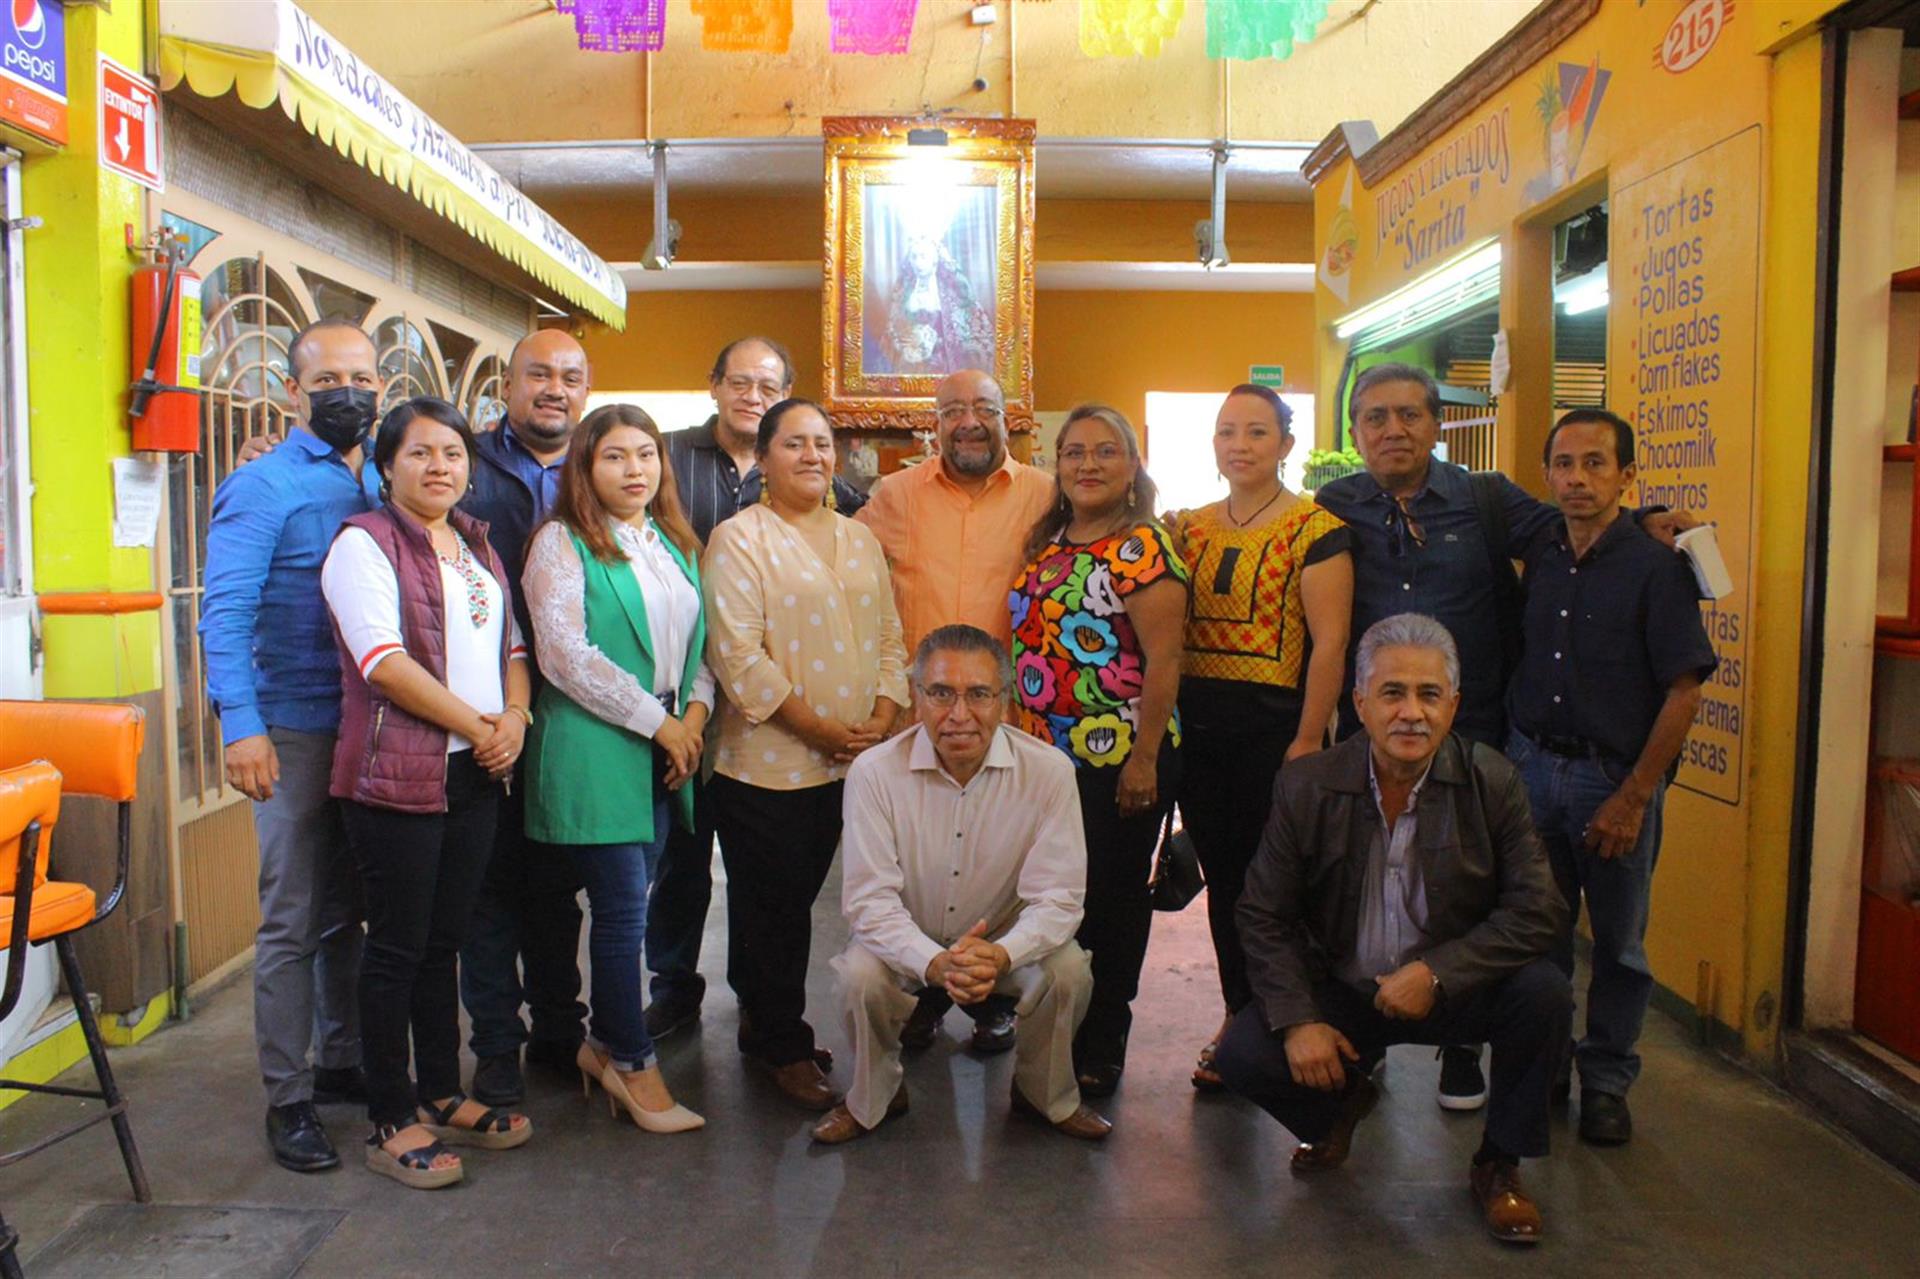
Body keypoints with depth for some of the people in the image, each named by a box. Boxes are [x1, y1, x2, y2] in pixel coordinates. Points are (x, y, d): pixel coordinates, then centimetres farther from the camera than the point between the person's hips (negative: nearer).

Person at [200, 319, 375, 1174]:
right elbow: (225, 612, -14)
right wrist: (242, 725, -25)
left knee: (350, 909, 16)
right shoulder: (263, 488, -7)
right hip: (297, 730, -6)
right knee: (293, 919, 1)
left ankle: (342, 1062, 30)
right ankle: (287, 1098, 13)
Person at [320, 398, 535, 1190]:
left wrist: (514, 717, -3)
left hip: (476, 772, 7)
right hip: (398, 773, -7)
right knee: (397, 946, 1)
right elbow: (383, 659, -17)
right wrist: (474, 724, -14)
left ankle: (441, 1095, 27)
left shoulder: (477, 545, 16)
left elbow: (511, 643, 16)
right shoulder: (364, 543, -7)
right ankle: (390, 1121, 13)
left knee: (444, 941, 15)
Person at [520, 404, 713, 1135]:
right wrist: (657, 722, -12)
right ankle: (634, 1065, 12)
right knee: (622, 910, -3)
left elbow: (699, 642, 18)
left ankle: (605, 1043, 28)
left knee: (627, 904, 12)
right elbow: (564, 656, -14)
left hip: (668, 748, 6)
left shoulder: (675, 545, 16)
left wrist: (695, 715, -1)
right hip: (595, 751, -6)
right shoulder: (562, 542, -5)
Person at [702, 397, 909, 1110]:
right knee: (773, 909, 5)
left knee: (796, 899, 15)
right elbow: (737, 655, -15)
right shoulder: (739, 540, -7)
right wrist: (818, 730, -15)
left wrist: (881, 721, -4)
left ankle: (761, 1017, 33)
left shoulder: (858, 541, 13)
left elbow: (888, 638, 13)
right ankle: (783, 1046, 20)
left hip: (850, 764, 6)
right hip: (767, 760, -6)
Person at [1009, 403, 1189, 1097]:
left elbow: (1162, 662, -15)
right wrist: (1021, 736, 14)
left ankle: (1100, 1051, 21)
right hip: (1044, 754, 7)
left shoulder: (1142, 548, -11)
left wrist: (1144, 760, -18)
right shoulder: (1046, 541, 10)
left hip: (1117, 759, -7)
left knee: (1109, 901, 6)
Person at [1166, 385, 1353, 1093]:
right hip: (1197, 729, 5)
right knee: (1221, 878, 12)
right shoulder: (1188, 528, 10)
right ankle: (1237, 1017, 26)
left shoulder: (1315, 528, -6)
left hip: (1273, 728, -5)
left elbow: (1329, 642, -10)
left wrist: (1308, 741, -14)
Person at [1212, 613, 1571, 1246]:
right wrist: (1297, 1021, -16)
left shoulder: (1491, 781, -11)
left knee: (1543, 994, -28)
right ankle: (1341, 1101, 18)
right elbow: (1263, 917, -5)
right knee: (1241, 1055, -20)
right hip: (1339, 990, 1)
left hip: (1454, 988, 0)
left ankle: (1499, 1164, 0)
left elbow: (1538, 909, -14)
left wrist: (1437, 973, -25)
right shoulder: (1306, 785, -10)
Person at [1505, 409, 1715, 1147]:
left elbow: (1683, 690, -11)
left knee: (1619, 943, 8)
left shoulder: (1655, 567, -8)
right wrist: (1511, 756, 5)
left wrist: (1633, 796, -13)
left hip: (1614, 775, -4)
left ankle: (1606, 1081, 24)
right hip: (1531, 763, 4)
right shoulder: (1538, 559, 6)